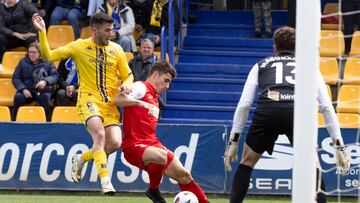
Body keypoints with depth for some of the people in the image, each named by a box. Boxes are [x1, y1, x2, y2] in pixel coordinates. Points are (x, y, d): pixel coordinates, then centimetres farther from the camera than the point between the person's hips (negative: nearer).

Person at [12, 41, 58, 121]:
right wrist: (23, 89, -10)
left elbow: (55, 76, -1)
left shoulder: (47, 62, 7)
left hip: (43, 91, -1)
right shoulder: (23, 62, 11)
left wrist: (45, 81, -22)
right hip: (27, 90, 1)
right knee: (18, 97, -32)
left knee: (45, 97, -37)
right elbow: (15, 78, 8)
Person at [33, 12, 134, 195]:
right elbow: (48, 56, 3)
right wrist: (42, 32, -9)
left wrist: (126, 84, -7)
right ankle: (105, 181, -28)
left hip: (110, 103, 3)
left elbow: (128, 75, 16)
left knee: (115, 143, -13)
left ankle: (81, 159, 15)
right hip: (89, 99, -3)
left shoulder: (116, 50, 9)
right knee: (99, 134, -28)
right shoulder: (79, 46, 2)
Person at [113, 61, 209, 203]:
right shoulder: (141, 87, -5)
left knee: (183, 175, 2)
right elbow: (118, 100, -24)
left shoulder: (154, 97, 21)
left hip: (151, 143, 9)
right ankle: (153, 190, -12)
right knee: (162, 156, -36)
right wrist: (139, 103, -36)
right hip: (134, 145, -9)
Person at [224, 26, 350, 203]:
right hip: (299, 112, 0)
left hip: (266, 111, 0)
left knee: (247, 162, 22)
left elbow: (244, 105, 22)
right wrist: (339, 146, 20)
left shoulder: (261, 65, 31)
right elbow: (326, 107, 21)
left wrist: (233, 141, 26)